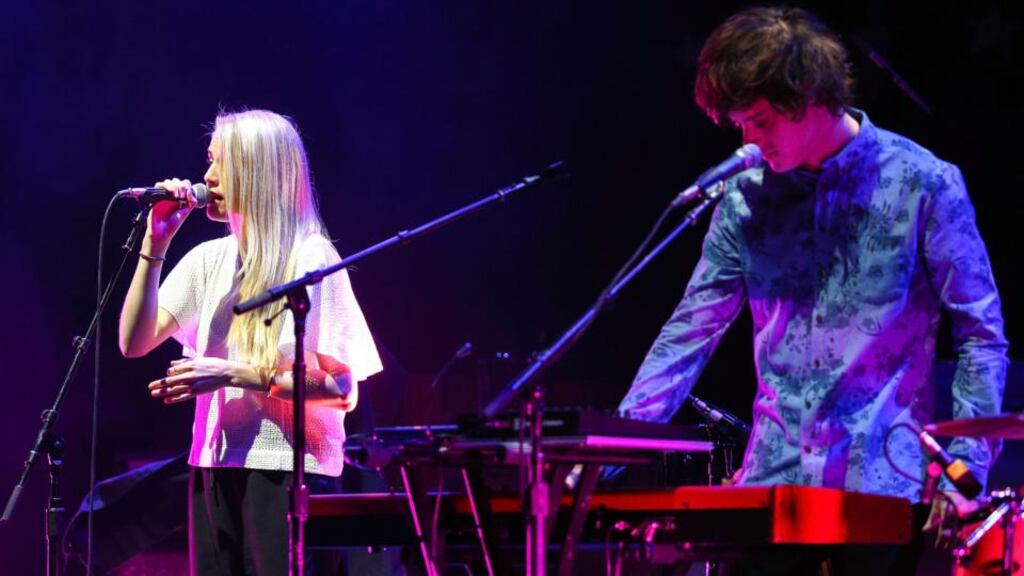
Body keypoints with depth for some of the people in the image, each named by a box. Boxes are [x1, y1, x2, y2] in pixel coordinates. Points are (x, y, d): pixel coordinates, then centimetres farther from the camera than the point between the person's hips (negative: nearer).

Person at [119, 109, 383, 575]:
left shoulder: (310, 257, -6)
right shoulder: (209, 260, 12)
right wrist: (155, 243, -1)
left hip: (285, 467, -6)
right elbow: (134, 343, 4)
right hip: (214, 465, 6)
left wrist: (233, 373, -17)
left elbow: (340, 387, -11)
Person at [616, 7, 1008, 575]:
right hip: (771, 484, 4)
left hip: (884, 489, -3)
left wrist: (965, 466, -11)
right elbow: (691, 331, 7)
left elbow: (981, 335, -2)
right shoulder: (746, 199, 6)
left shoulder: (923, 185, -5)